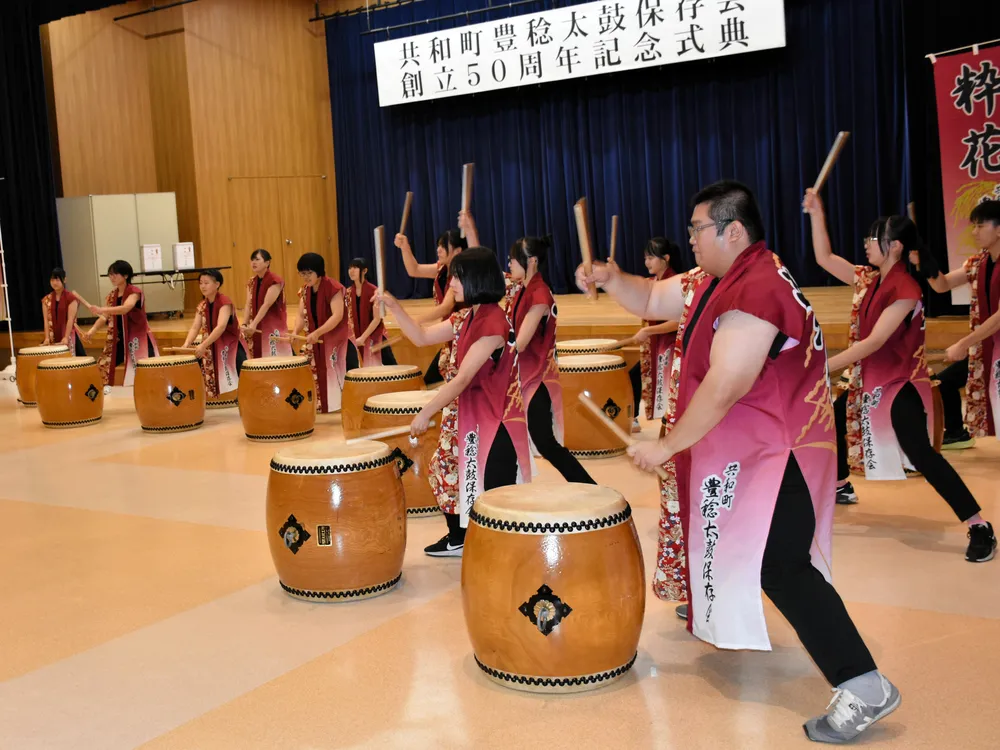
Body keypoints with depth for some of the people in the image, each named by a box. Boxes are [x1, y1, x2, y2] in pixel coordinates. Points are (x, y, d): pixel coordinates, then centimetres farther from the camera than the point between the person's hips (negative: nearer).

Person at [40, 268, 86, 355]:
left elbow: (71, 319, -10)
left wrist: (66, 338, -17)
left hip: (68, 336, -4)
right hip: (53, 337, 4)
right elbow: (46, 320, 3)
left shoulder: (71, 298, -5)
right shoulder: (46, 299, 8)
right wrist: (47, 338, -7)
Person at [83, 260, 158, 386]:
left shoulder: (134, 292, -12)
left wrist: (101, 310, -44)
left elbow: (125, 309, -31)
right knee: (103, 364, 3)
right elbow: (105, 317, 4)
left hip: (136, 337, -7)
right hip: (118, 338, 7)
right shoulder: (111, 295, 9)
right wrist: (91, 331, -14)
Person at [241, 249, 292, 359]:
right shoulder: (252, 282, 11)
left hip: (274, 328, -7)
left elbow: (267, 304, -20)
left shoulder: (275, 281, -12)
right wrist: (245, 324, -11)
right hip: (258, 329, 7)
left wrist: (253, 324, -27)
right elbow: (248, 305, 4)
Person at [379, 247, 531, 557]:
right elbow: (422, 337, 12)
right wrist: (393, 306, 0)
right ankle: (459, 538, 34)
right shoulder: (469, 318, 7)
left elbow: (462, 379, -23)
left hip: (497, 421, -10)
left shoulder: (493, 322, -22)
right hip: (472, 415, 10)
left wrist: (425, 414, -17)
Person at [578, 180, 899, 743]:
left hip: (776, 451, -11)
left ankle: (864, 687, -13)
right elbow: (654, 301, 17)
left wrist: (667, 446, -18)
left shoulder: (756, 291, -24)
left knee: (778, 566, -17)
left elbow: (723, 389, -27)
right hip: (744, 448, 11)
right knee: (730, 547, 24)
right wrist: (613, 280, -4)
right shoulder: (722, 279, 9)